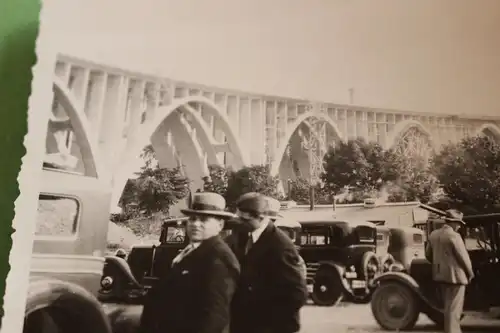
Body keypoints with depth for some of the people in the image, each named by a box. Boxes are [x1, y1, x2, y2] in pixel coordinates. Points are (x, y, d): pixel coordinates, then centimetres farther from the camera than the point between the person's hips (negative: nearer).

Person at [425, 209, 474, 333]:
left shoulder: (433, 234, 6)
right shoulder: (454, 236, -17)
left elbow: (428, 254, 12)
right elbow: (463, 257, -14)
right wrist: (470, 273, 0)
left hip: (440, 275, 8)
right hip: (455, 275, -8)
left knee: (449, 306, 20)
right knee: (453, 308, 0)